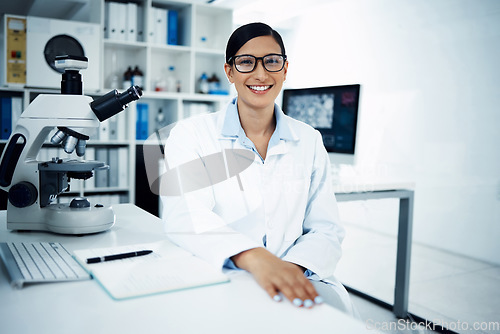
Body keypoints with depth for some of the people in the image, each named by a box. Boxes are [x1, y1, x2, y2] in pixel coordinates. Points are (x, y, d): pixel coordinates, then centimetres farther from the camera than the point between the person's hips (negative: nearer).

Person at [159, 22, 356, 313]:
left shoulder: (309, 140, 10)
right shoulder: (190, 134, 1)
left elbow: (326, 229, 4)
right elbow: (186, 215, -16)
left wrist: (294, 265, -18)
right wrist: (254, 257, -35)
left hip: (295, 282, 2)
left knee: (335, 302, -27)